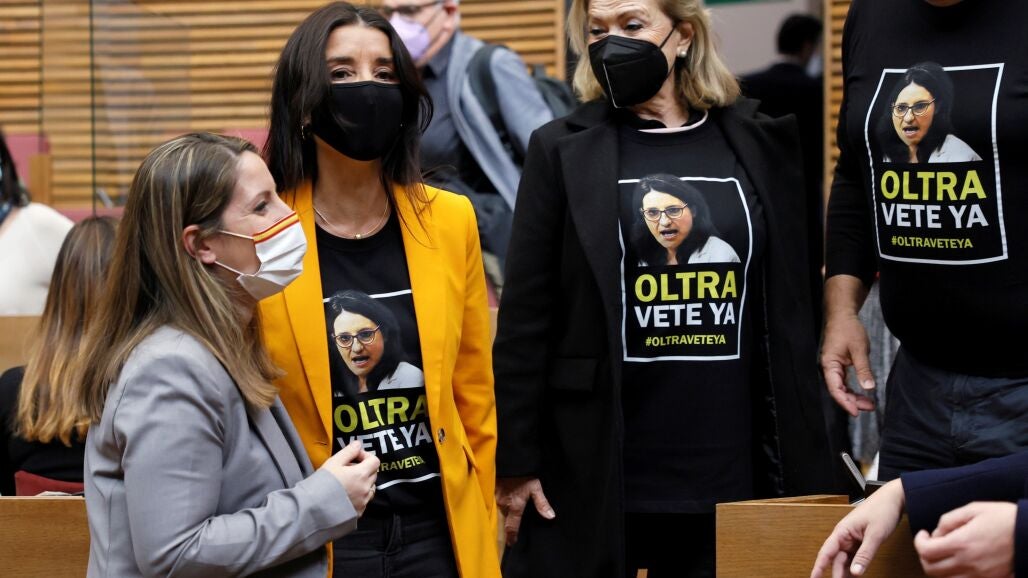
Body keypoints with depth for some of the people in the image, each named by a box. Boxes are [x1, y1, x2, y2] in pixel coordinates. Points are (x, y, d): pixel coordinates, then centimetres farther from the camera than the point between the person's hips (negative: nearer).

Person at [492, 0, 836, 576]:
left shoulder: (758, 146, 6)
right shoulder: (563, 150, 1)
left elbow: (790, 312, 7)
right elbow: (526, 319, -1)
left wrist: (803, 467, 4)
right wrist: (515, 462, -5)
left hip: (733, 478, 2)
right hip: (591, 478, -1)